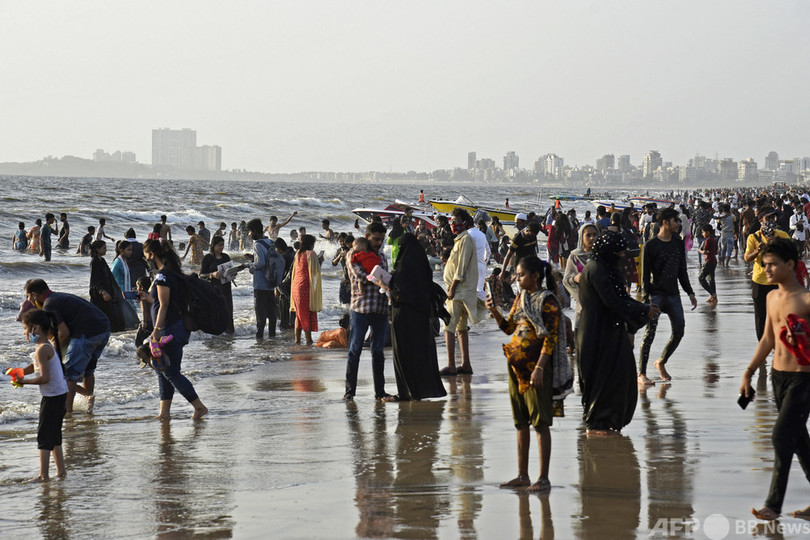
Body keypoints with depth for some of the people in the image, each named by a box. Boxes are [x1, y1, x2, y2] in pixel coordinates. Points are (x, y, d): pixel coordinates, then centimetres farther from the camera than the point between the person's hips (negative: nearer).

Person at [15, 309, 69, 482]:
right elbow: (34, 367, 24)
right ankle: (61, 470, 24)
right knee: (54, 434, 18)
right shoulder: (48, 346, 12)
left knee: (44, 435, -4)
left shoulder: (42, 350, -19)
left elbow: (45, 377, -25)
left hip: (52, 397, -10)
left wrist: (25, 381, -15)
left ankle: (43, 475, -3)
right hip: (60, 395, 10)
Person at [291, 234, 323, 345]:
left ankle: (297, 339, 11)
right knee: (308, 313, -2)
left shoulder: (298, 254, 12)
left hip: (296, 285, 7)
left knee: (299, 313, 13)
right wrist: (319, 262, 3)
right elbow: (315, 271, -11)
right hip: (306, 286, -7)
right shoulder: (311, 254, -10)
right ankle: (308, 339, -3)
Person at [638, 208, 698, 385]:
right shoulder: (650, 245, -9)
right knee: (650, 332, -9)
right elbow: (645, 275, -9)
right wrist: (646, 299, -16)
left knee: (679, 332, 4)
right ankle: (641, 373, -4)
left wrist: (690, 293, 13)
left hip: (673, 294, 6)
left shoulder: (678, 243, 10)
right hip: (656, 294, -6)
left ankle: (661, 363, 26)